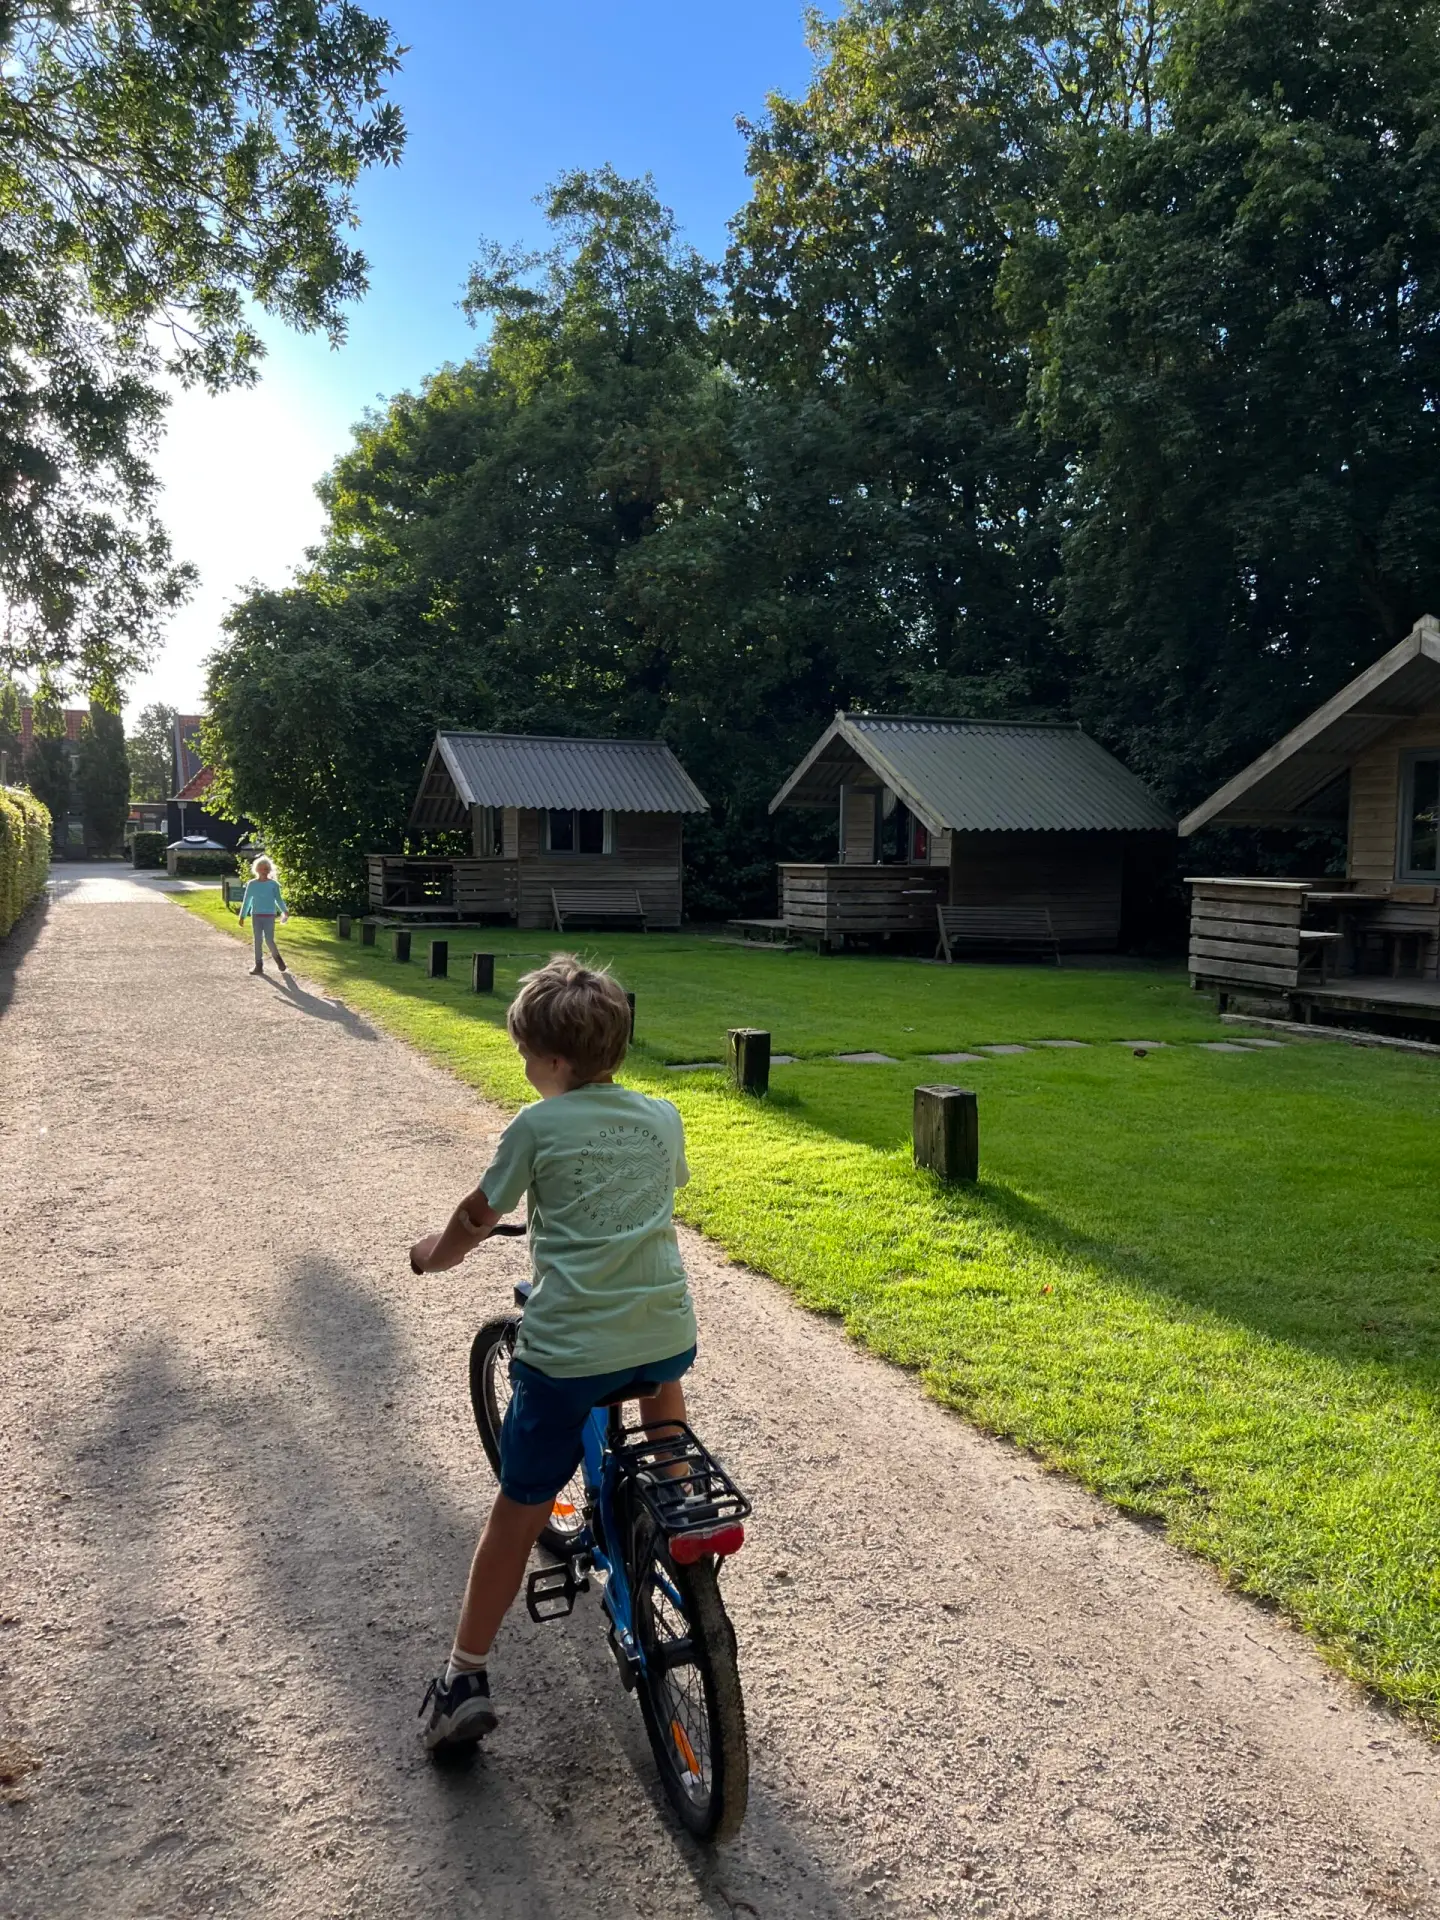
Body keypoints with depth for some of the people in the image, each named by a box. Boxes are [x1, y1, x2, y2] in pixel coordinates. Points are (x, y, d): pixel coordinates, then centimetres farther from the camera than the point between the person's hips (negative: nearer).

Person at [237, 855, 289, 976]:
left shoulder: (273, 884, -1)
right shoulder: (252, 884, 3)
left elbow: (278, 899, 4)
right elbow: (246, 901, 7)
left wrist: (285, 911, -8)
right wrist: (242, 916, 7)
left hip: (269, 916, -2)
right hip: (256, 916, 2)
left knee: (269, 940, -5)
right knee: (258, 940, 4)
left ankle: (278, 959, 19)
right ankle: (259, 965, 10)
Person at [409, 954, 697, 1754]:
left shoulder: (537, 1127, -5)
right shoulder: (663, 1117, 7)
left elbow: (476, 1218, 7)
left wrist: (434, 1255, 27)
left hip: (568, 1352, -4)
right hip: (667, 1333, 4)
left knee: (519, 1509, 10)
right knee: (662, 1374, 39)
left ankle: (466, 1678, 17)